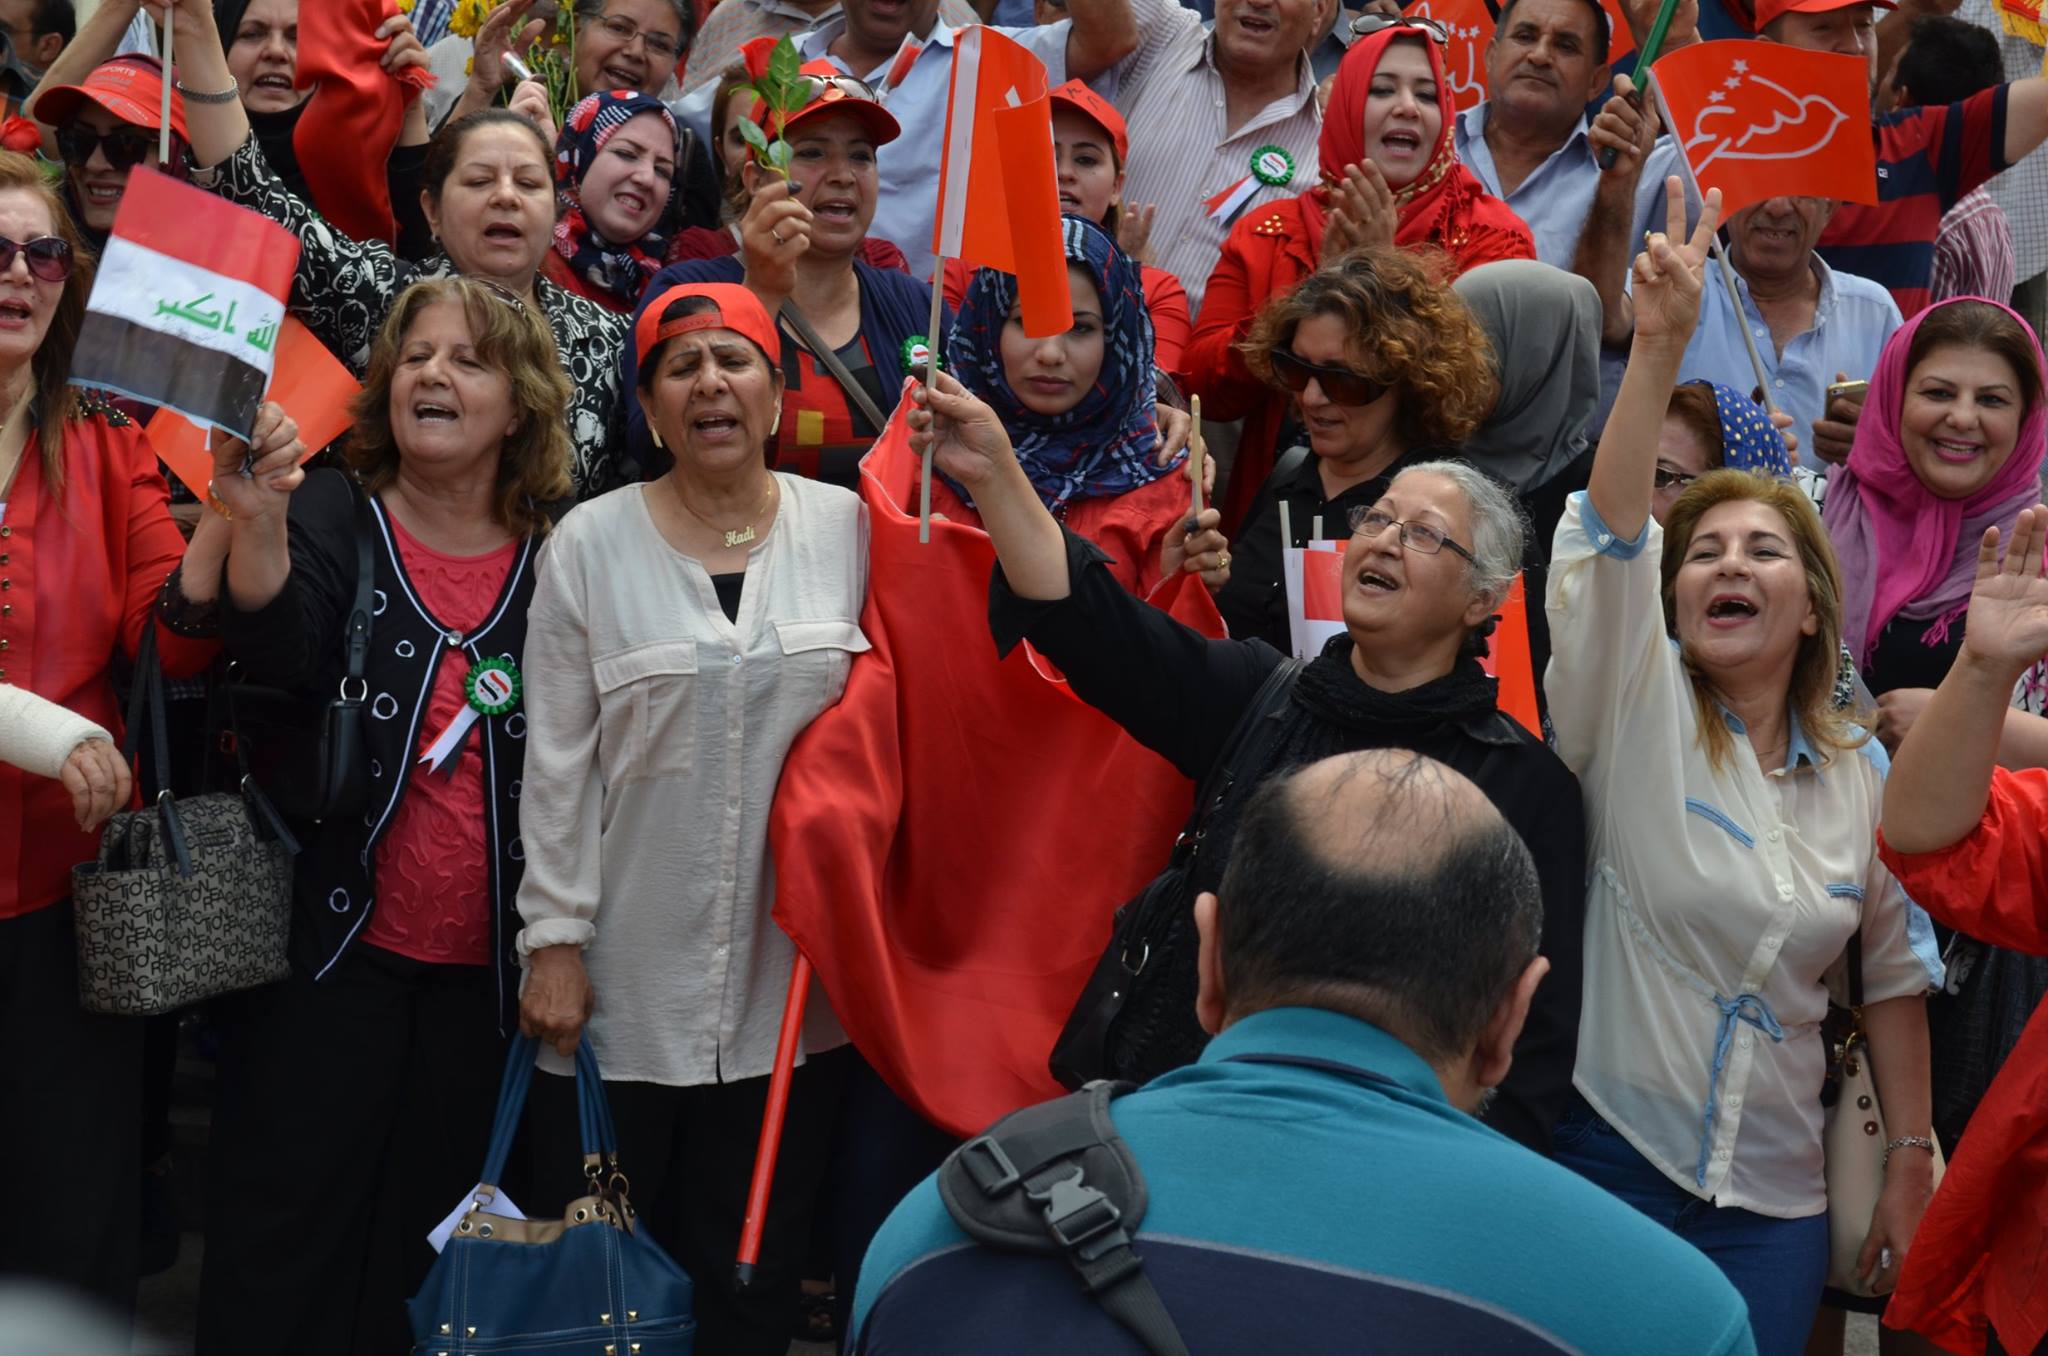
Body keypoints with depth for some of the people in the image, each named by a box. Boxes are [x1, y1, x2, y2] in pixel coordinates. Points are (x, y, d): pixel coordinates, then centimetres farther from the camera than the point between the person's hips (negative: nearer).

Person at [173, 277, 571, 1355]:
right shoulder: (331, 516, -2)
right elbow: (282, 643, -22)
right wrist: (255, 524, -41)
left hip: (481, 971, 2)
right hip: (338, 947, -2)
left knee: (425, 1247, 10)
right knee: (280, 1235, -1)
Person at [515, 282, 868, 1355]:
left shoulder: (849, 527, 2)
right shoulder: (592, 543, 0)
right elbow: (558, 761, -1)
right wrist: (554, 941, -5)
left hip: (790, 980, 1)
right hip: (626, 983, -1)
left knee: (756, 1269, 10)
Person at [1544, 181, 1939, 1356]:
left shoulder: (1861, 771, 5)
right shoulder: (1635, 708, -5)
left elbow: (1896, 971, 11)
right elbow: (1608, 537, -21)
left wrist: (1912, 1163, 7)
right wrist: (1660, 344, -32)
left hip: (1773, 1194, 3)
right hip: (1606, 1152, -3)